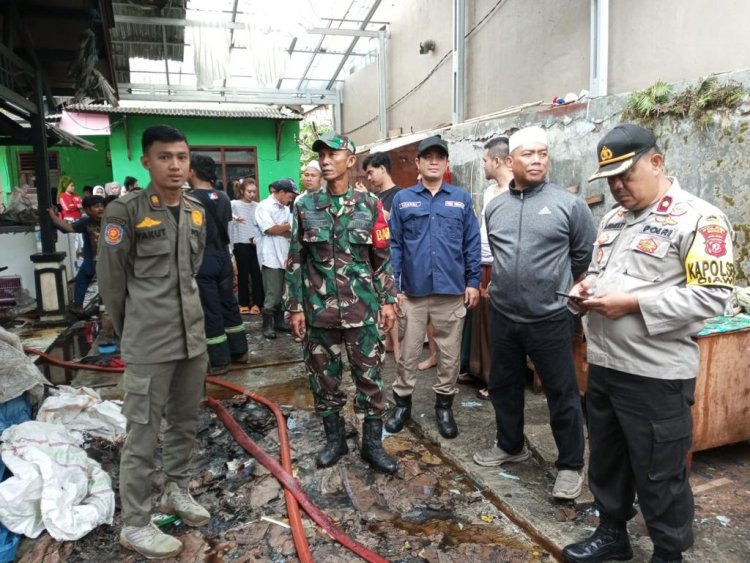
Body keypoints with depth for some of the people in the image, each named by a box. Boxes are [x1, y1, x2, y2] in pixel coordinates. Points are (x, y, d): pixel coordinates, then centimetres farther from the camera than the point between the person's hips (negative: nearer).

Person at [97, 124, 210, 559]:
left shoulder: (197, 212, 8)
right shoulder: (125, 211, -10)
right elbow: (111, 281, -4)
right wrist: (132, 332, 5)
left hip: (193, 336, 6)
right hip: (149, 344, -6)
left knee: (186, 422, 18)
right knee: (143, 435, 3)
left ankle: (177, 491, 38)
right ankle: (135, 524, 20)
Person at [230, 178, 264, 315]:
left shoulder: (257, 206, 8)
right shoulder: (234, 204, -1)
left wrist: (257, 237, -8)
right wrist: (234, 217, -35)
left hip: (255, 243, 3)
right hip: (241, 243, -3)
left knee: (257, 273, 2)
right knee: (243, 274, 4)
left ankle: (257, 303, 11)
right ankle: (244, 304, 14)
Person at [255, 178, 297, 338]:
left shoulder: (286, 208, 14)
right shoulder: (264, 206, -7)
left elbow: (291, 233, 9)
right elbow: (270, 229, -17)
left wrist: (278, 230, -10)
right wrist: (287, 226, -4)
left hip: (284, 256, 7)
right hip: (271, 257, -7)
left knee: (282, 293, 11)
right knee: (273, 294, -3)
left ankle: (279, 322, 22)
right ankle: (267, 325, 9)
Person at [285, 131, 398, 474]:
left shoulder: (369, 206, 1)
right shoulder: (305, 207, 3)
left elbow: (382, 258, 4)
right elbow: (296, 261, 3)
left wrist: (387, 300, 0)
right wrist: (295, 307, -1)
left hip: (362, 308, -1)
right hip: (319, 308, 1)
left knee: (369, 376, 5)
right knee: (323, 377, 11)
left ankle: (372, 443, 21)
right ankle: (334, 439, 29)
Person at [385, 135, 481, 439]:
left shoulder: (461, 198, 5)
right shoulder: (402, 199, 4)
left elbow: (472, 243, 6)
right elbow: (394, 245, 2)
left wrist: (473, 281, 1)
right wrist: (393, 286, -3)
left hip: (452, 291, 1)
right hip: (413, 291, 0)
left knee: (450, 354, 11)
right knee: (408, 352, 11)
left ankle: (444, 406, 28)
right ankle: (402, 403, 27)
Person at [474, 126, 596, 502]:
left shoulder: (569, 204, -7)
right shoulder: (494, 207, 6)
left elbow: (585, 255, 3)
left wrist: (556, 286, 12)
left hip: (550, 319, -4)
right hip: (504, 316, 5)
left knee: (562, 394, 6)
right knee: (504, 386, 18)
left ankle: (570, 465, 24)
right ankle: (510, 445, 39)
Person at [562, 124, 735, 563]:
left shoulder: (699, 219, -12)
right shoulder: (614, 219, 12)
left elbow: (712, 296, -19)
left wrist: (631, 303, -23)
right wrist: (585, 288, 0)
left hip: (656, 375, -7)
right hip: (603, 365, 8)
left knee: (659, 473, 9)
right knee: (606, 458, 21)